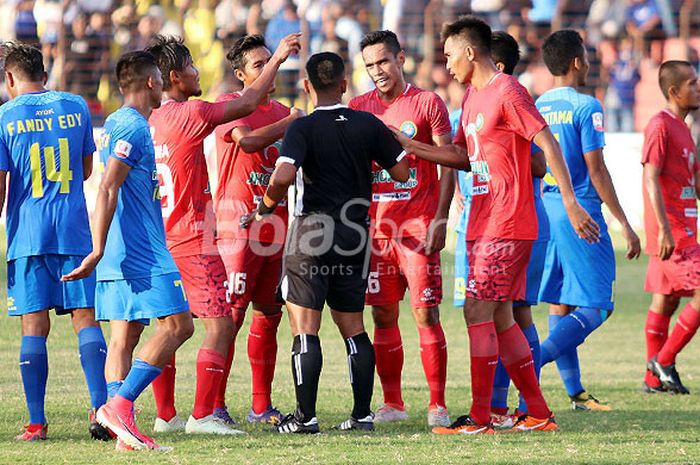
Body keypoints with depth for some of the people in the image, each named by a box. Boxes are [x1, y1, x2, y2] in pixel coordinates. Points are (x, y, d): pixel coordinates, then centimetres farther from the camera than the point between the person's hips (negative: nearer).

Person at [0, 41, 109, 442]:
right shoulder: (76, 107, 7)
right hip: (75, 231, 2)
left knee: (35, 326, 0)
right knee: (86, 319, 3)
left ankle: (36, 423, -1)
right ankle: (101, 409, -10)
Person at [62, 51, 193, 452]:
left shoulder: (116, 124, 18)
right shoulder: (134, 127, -12)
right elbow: (107, 189, -19)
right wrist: (98, 251, -23)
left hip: (120, 254, 10)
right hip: (143, 253, -10)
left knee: (124, 335, 4)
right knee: (178, 325, -9)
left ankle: (125, 430, -1)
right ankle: (120, 405, -17)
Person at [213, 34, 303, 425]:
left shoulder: (283, 112, 18)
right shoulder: (230, 106, -2)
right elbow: (248, 141, -21)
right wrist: (291, 123, -14)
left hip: (276, 226, 7)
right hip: (239, 223, -7)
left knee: (269, 315, 8)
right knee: (230, 314, -10)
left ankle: (262, 407, 13)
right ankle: (215, 405, -8)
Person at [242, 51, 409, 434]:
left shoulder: (303, 128, -11)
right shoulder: (369, 125, 1)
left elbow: (284, 175, -25)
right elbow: (401, 173, 6)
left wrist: (264, 208, -8)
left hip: (313, 230, -5)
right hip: (355, 236, 5)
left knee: (305, 329, -1)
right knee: (353, 327, 12)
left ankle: (306, 416, -4)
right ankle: (362, 414, 11)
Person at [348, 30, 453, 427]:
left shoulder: (428, 103, -1)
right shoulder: (359, 108, 11)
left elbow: (448, 165, -2)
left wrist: (440, 219, -11)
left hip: (418, 226, -4)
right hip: (376, 226, 4)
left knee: (426, 313, -7)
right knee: (383, 316, 4)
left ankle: (438, 405, -4)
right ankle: (392, 404, 11)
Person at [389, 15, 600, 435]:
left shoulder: (507, 93, -12)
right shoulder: (473, 97, 17)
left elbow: (549, 145, -16)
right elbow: (462, 156, 25)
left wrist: (571, 204, -21)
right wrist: (408, 145, 20)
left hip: (506, 225, -10)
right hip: (483, 224, 10)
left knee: (478, 310, -11)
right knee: (499, 316, 9)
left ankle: (480, 418, -9)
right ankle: (539, 413, 13)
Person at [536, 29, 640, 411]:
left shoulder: (535, 108, 9)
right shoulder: (586, 108, -10)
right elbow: (596, 170, -13)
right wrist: (624, 223, -8)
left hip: (545, 212, 7)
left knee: (559, 304, 11)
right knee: (595, 307, -4)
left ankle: (575, 392, 13)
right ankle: (533, 361, -22)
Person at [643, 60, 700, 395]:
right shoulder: (660, 126, -12)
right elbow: (651, 178, -19)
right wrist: (664, 228, -24)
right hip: (672, 234, -10)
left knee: (665, 300, 10)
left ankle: (655, 378, 13)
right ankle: (663, 361, -4)